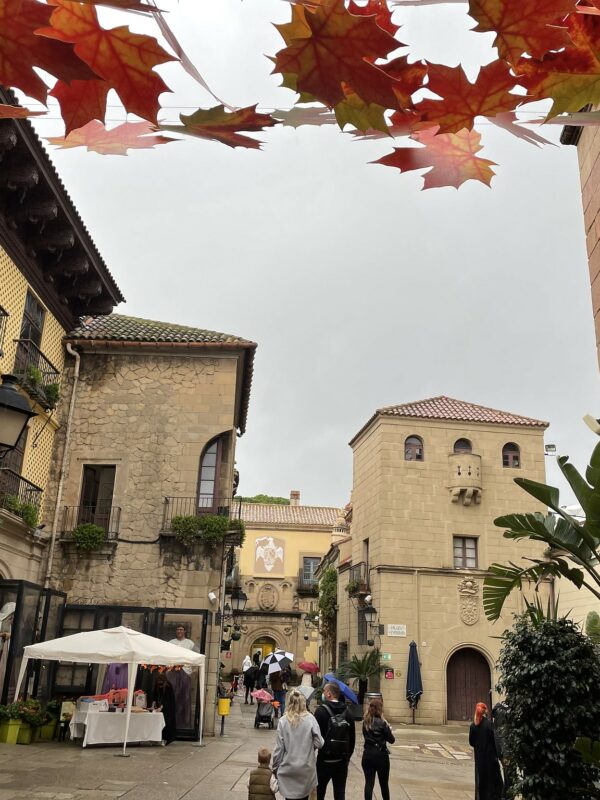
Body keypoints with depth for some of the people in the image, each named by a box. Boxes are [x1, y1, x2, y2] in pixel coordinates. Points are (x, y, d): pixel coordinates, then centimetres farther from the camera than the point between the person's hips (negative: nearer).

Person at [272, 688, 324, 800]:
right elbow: (319, 743, -8)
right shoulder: (310, 719, -9)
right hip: (306, 769, 1)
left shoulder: (283, 721, -9)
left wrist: (275, 769, 6)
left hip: (288, 770, -1)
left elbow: (279, 748, -6)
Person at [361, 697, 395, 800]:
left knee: (369, 783, 4)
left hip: (368, 755, 3)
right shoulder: (382, 723, -15)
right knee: (384, 783, 15)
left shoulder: (365, 722, 1)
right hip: (381, 755, -3)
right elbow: (391, 740, -9)